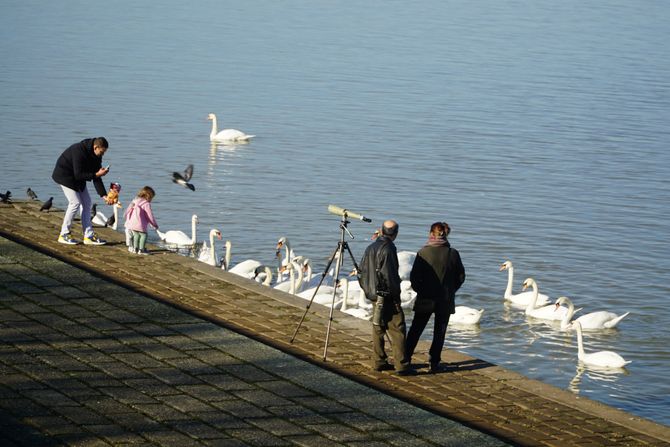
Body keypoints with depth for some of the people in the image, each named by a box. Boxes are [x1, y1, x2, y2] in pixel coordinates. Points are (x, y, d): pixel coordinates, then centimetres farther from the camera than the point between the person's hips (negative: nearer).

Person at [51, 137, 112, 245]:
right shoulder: (79, 151, -31)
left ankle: (89, 235, 7)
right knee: (75, 203, -14)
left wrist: (103, 195, -10)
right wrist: (96, 174, -32)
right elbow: (78, 175, -31)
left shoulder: (96, 156, -5)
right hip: (65, 174, -9)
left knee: (86, 202, 4)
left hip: (77, 177, 9)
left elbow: (96, 177, -2)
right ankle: (64, 235, -4)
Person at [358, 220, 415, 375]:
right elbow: (389, 275, -21)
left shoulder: (370, 248, 10)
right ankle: (401, 365, -10)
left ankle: (379, 362, 20)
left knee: (378, 328, 16)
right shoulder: (388, 249, -16)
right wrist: (395, 292, -8)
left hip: (374, 295, 9)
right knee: (397, 329, -7)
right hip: (387, 296, -9)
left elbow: (361, 271, 16)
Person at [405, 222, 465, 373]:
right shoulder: (453, 254, -5)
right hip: (445, 300, 1)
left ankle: (406, 359, 15)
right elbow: (461, 276, 2)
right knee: (439, 332, 10)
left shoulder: (423, 252, -11)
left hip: (425, 299, -1)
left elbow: (414, 276, -8)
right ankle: (434, 363, 8)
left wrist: (420, 290, 8)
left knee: (415, 330, 13)